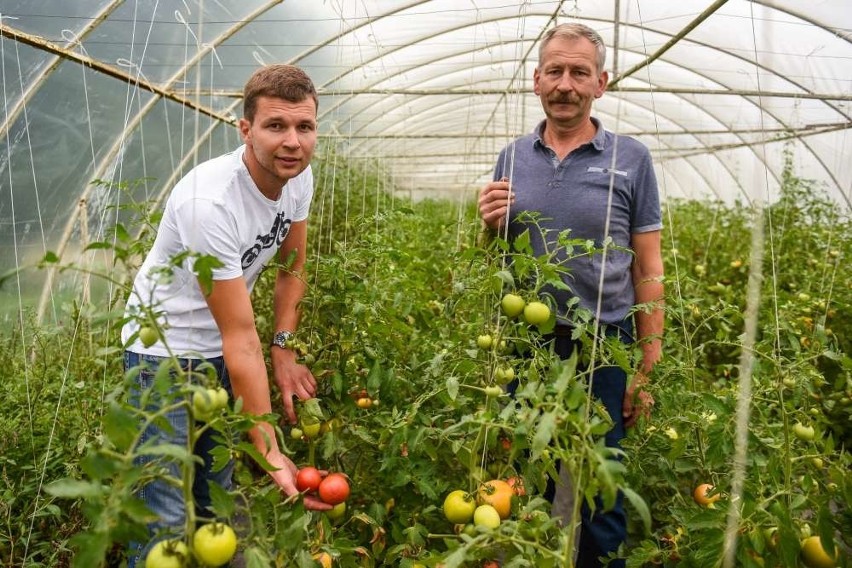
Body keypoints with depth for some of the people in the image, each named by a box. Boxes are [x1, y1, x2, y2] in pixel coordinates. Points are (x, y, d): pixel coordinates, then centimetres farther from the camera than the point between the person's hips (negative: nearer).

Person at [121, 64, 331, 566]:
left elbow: (291, 271, 8)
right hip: (166, 350, -7)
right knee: (169, 517, -5)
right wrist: (272, 453, -28)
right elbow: (241, 339, -31)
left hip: (221, 354, 7)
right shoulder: (210, 202, -31)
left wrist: (284, 353, -2)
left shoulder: (299, 177, -8)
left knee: (221, 497, 16)